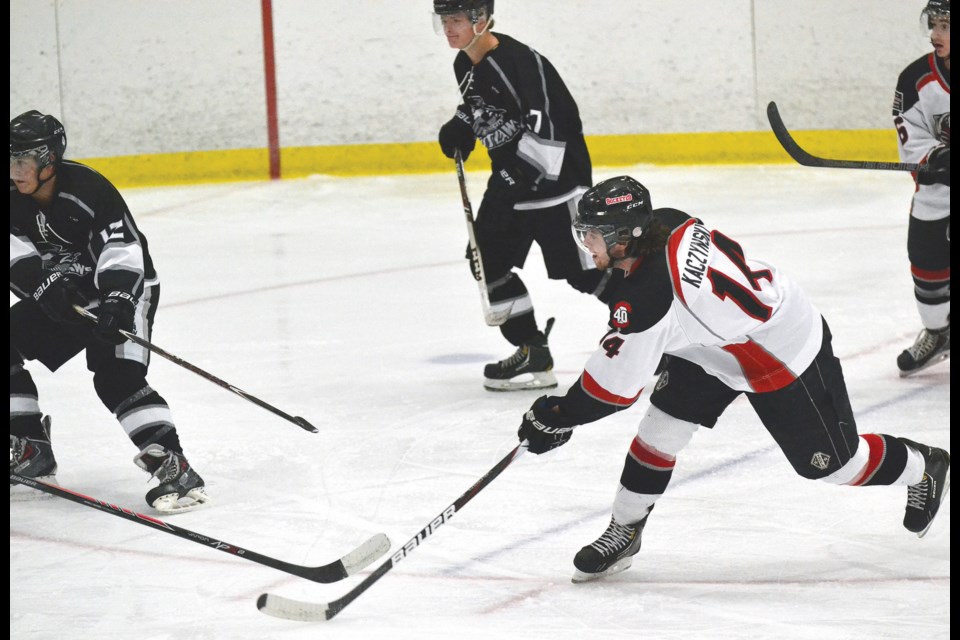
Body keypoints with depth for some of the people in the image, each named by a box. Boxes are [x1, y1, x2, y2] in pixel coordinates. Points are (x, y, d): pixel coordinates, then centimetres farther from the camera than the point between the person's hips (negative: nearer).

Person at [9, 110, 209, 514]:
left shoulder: (88, 189, -26)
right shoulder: (16, 198, -7)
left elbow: (122, 252, -29)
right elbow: (17, 257, -12)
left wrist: (116, 303, -41)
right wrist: (44, 287, -30)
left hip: (123, 288, -8)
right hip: (64, 295, 8)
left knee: (116, 377, -26)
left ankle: (173, 468, -29)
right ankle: (31, 453, 8)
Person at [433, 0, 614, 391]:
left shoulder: (516, 62, -24)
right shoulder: (465, 65, 6)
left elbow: (547, 126, -28)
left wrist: (519, 179, -27)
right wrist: (462, 127, 8)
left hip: (554, 173, -10)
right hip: (511, 176, 10)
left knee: (583, 268, -8)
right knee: (487, 259, 6)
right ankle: (533, 353, 12)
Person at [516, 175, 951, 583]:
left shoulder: (646, 294, -37)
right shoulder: (668, 223, -14)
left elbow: (616, 383, -29)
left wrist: (556, 417, -18)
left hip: (785, 354, -9)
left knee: (828, 461, 9)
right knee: (663, 423, 1)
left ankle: (924, 468, 35)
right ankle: (624, 530, 12)